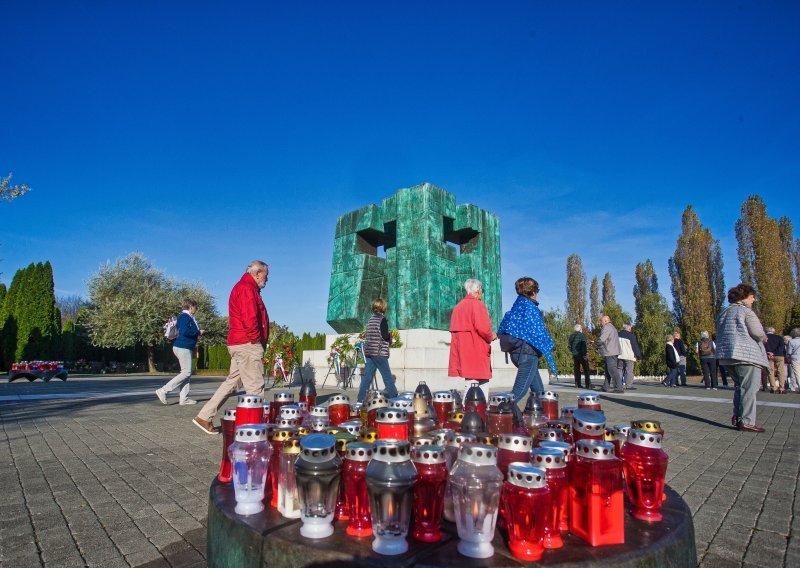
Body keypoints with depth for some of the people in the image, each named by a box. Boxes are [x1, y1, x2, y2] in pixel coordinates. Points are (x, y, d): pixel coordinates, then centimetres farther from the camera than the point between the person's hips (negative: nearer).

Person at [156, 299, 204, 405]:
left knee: (187, 373, 9)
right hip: (182, 347, -10)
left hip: (186, 348, 10)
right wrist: (198, 332, -15)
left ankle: (183, 398, 11)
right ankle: (163, 391, -6)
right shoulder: (185, 316, -12)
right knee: (186, 372, -10)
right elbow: (184, 331, -25)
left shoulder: (188, 317, 17)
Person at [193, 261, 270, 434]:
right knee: (255, 387, -6)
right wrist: (257, 339, -8)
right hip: (247, 344, -10)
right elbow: (250, 319, -22)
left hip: (237, 343, 10)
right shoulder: (247, 288, -12)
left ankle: (204, 416, 19)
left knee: (232, 382, 15)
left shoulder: (241, 287, 22)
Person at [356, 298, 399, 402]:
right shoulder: (382, 319, -8)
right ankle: (393, 398, 8)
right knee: (387, 376, 1)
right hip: (379, 352, -7)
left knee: (367, 376, 5)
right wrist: (390, 336, 5)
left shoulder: (370, 319, 15)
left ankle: (360, 399, 4)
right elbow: (385, 336, -16)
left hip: (369, 351, 7)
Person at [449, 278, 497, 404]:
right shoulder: (477, 304, -8)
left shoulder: (458, 306, 17)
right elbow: (483, 328, -20)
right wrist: (491, 337, 1)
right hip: (476, 351, -8)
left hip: (462, 350, 8)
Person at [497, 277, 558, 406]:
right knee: (521, 387, -6)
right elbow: (538, 330, -13)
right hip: (527, 352, -9)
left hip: (516, 351, 9)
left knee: (538, 389, 19)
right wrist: (549, 345, 1)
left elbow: (503, 328, 13)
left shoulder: (516, 306, 13)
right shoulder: (529, 306, -11)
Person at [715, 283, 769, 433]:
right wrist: (764, 337, 11)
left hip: (727, 355, 8)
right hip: (747, 354, -8)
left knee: (740, 387, 18)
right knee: (749, 388, -5)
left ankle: (737, 416, 17)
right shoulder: (746, 311, -7)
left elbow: (720, 335, 19)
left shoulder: (724, 313, 18)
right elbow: (758, 333, -12)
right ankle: (746, 421, -6)